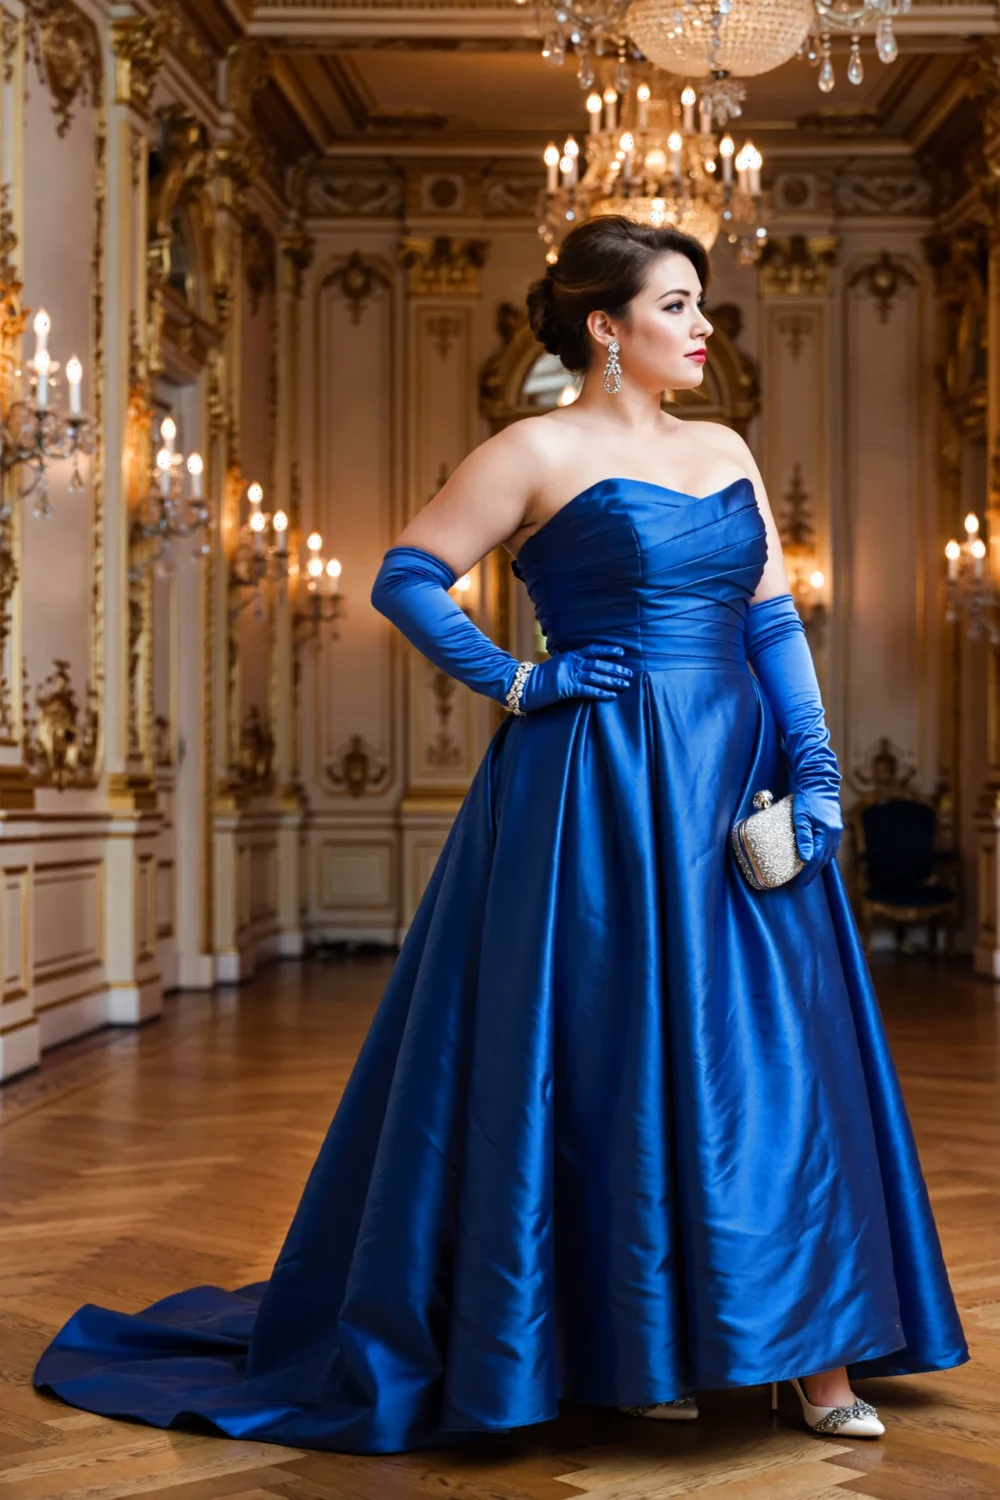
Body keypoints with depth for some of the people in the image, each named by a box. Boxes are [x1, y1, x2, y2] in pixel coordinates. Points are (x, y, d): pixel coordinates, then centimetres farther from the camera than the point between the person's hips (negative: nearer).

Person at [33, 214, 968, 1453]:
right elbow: (403, 578, -3)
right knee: (609, 1058, 0)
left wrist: (814, 762, 1)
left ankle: (812, 1352, 12)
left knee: (771, 1055, 4)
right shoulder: (542, 449, -1)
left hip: (737, 787, 6)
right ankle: (619, 1347, 15)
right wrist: (515, 684, -7)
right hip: (600, 790, -5)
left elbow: (774, 619, 11)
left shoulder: (725, 451, 16)